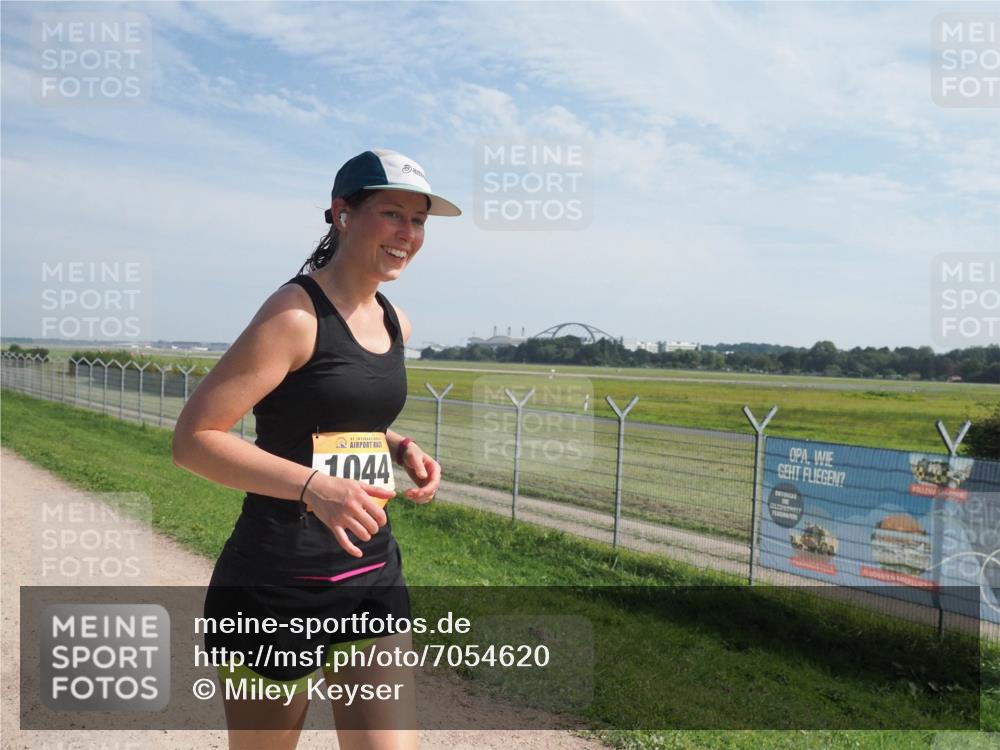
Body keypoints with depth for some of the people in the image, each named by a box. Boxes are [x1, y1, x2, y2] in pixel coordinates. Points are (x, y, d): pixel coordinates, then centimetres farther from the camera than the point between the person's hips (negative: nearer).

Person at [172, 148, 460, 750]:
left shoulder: (396, 323, 7)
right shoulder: (296, 313, -14)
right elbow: (194, 438, -17)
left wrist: (400, 447, 3)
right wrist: (314, 487, -29)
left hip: (376, 573, 6)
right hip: (278, 582, -6)